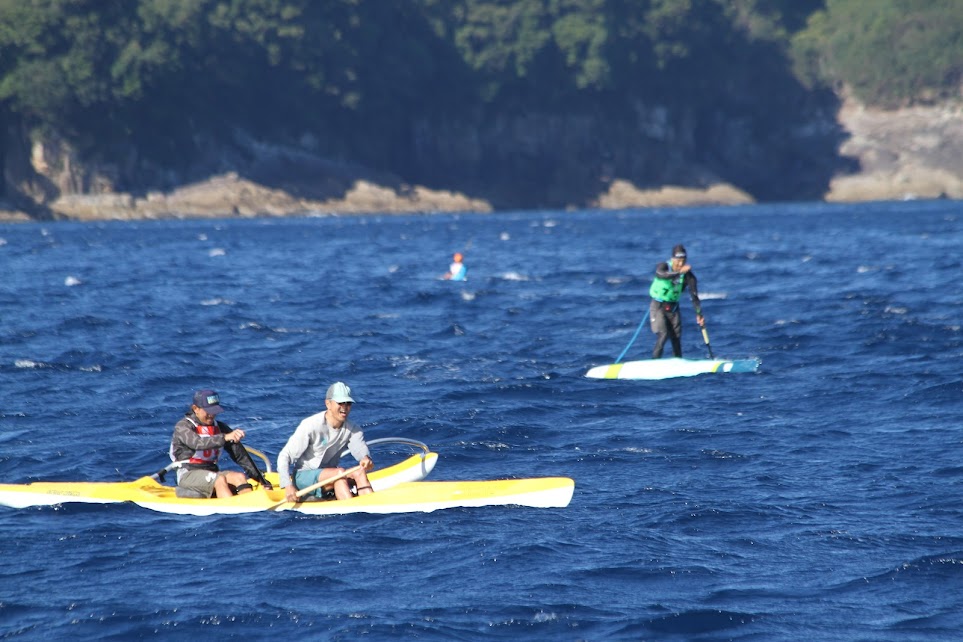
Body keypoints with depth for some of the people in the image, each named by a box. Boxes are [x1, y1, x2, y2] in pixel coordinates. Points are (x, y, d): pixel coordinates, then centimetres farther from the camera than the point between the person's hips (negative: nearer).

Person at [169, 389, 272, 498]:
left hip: (212, 473, 5)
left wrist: (259, 477, 5)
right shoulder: (183, 427, -5)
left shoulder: (218, 427, 12)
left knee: (240, 477, -22)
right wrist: (225, 437, -40)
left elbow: (239, 454, 11)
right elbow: (198, 443, -27)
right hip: (188, 475, -5)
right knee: (220, 479, -33)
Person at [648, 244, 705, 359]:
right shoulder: (663, 266, -14)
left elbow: (694, 296, -12)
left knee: (676, 338, 0)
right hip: (658, 306, -3)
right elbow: (660, 274, -39)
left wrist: (699, 314, -23)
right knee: (663, 335, -18)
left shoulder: (688, 276, -9)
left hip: (673, 308, 3)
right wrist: (679, 272, -51)